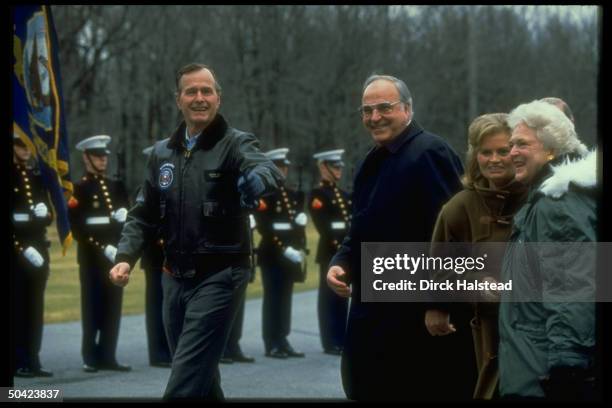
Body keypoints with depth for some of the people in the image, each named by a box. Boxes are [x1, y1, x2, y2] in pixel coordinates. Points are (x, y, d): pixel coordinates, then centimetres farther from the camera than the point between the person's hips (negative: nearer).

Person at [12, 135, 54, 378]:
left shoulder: (37, 176, 14)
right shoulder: (12, 177, -7)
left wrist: (43, 211, -6)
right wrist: (23, 248, -16)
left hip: (39, 250, 6)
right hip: (16, 251, -6)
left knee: (36, 307, 7)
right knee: (18, 307, -5)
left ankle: (33, 360, 11)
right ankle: (19, 362, -2)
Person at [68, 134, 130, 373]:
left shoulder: (117, 187, 16)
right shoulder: (79, 189, -2)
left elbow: (127, 215, 20)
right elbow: (77, 226, -9)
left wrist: (123, 215, -4)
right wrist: (101, 247, -16)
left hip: (115, 254, 5)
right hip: (92, 257, -5)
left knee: (113, 308, 5)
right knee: (92, 307, -2)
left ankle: (108, 356, 9)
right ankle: (90, 358, 1)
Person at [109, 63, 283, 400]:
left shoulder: (236, 144, -7)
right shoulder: (162, 153, 9)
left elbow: (268, 172, -29)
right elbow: (144, 215, 14)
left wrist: (256, 180, -53)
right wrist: (126, 257, -3)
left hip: (219, 277, -6)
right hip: (175, 278, 6)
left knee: (184, 386, -10)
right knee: (200, 379, 16)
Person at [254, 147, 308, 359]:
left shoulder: (292, 195, 16)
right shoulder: (263, 195, -8)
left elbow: (300, 222, 21)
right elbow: (264, 227, -15)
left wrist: (299, 248, 6)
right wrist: (283, 249, -19)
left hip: (290, 256, 7)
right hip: (272, 255, -7)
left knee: (285, 299, 9)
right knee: (273, 299, -5)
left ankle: (283, 341, 14)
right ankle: (271, 344, -1)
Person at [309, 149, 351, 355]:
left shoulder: (344, 196, 19)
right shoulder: (317, 194, -6)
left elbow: (353, 223, 16)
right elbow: (323, 226, -14)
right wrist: (338, 247, -20)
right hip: (330, 252, -7)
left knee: (342, 296, 9)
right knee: (330, 297, -3)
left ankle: (341, 340, 13)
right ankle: (331, 343, -1)